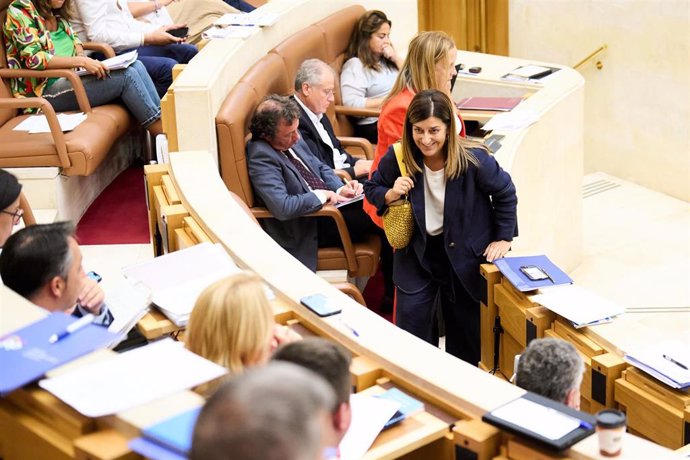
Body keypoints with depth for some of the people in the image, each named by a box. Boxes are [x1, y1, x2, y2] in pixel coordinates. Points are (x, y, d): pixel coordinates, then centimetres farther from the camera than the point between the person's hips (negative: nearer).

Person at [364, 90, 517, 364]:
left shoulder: (473, 159, -24)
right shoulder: (397, 158, -19)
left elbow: (505, 194, -7)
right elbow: (372, 188, 0)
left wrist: (503, 238, -4)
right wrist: (390, 194, -23)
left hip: (464, 252, -1)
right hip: (417, 249, 1)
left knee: (464, 326, 14)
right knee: (411, 319, -2)